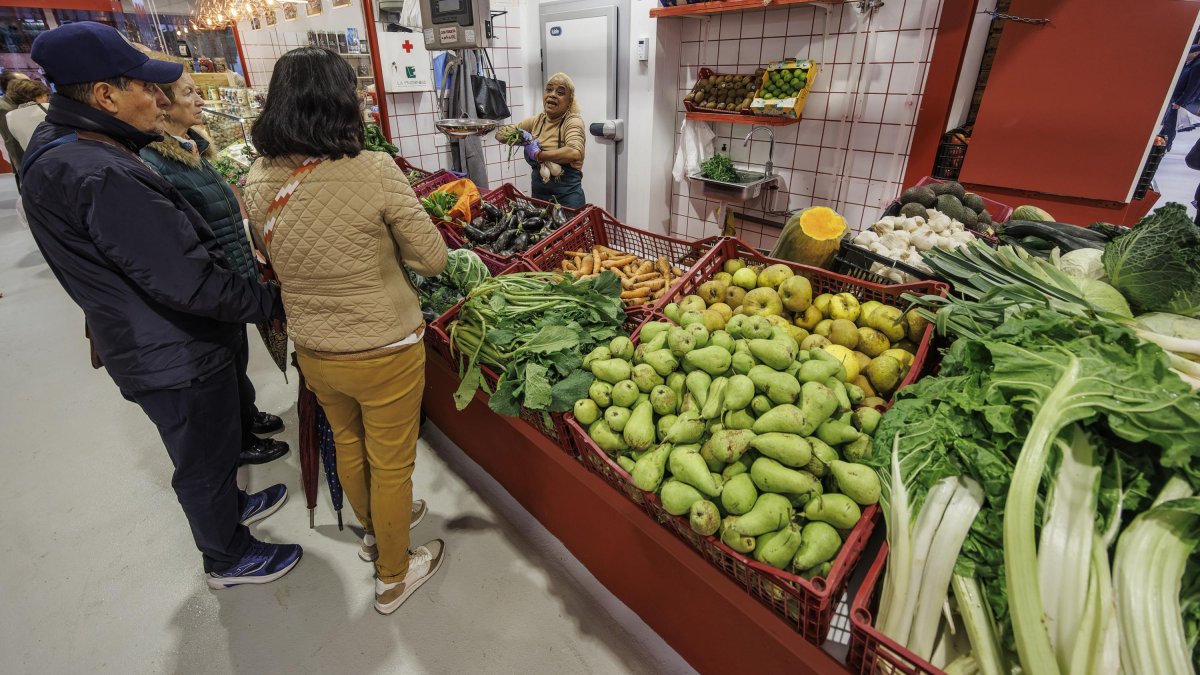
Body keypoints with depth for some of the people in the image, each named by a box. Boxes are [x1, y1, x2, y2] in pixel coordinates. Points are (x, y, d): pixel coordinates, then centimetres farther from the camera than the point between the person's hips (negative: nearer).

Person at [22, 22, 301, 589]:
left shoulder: (57, 149, 3)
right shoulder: (104, 179, -30)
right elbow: (191, 286, -30)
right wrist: (276, 302, -20)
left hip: (150, 344, 9)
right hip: (176, 356, -9)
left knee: (212, 443, 29)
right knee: (204, 460, 12)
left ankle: (230, 506, 54)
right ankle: (228, 559, 35)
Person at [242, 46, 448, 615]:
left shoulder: (257, 180, -4)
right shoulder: (372, 170, -22)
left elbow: (273, 259, 11)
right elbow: (432, 259, -15)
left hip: (312, 351, 6)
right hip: (383, 354, -5)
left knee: (348, 446, 27)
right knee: (391, 463, 15)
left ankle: (375, 530, 54)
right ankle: (393, 576, 37)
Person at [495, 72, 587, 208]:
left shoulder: (573, 121, -10)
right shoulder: (537, 121, 7)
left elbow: (575, 153, -31)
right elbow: (500, 134, 13)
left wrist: (537, 154, -21)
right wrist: (521, 136, -8)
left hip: (567, 197, -5)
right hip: (538, 193, 6)